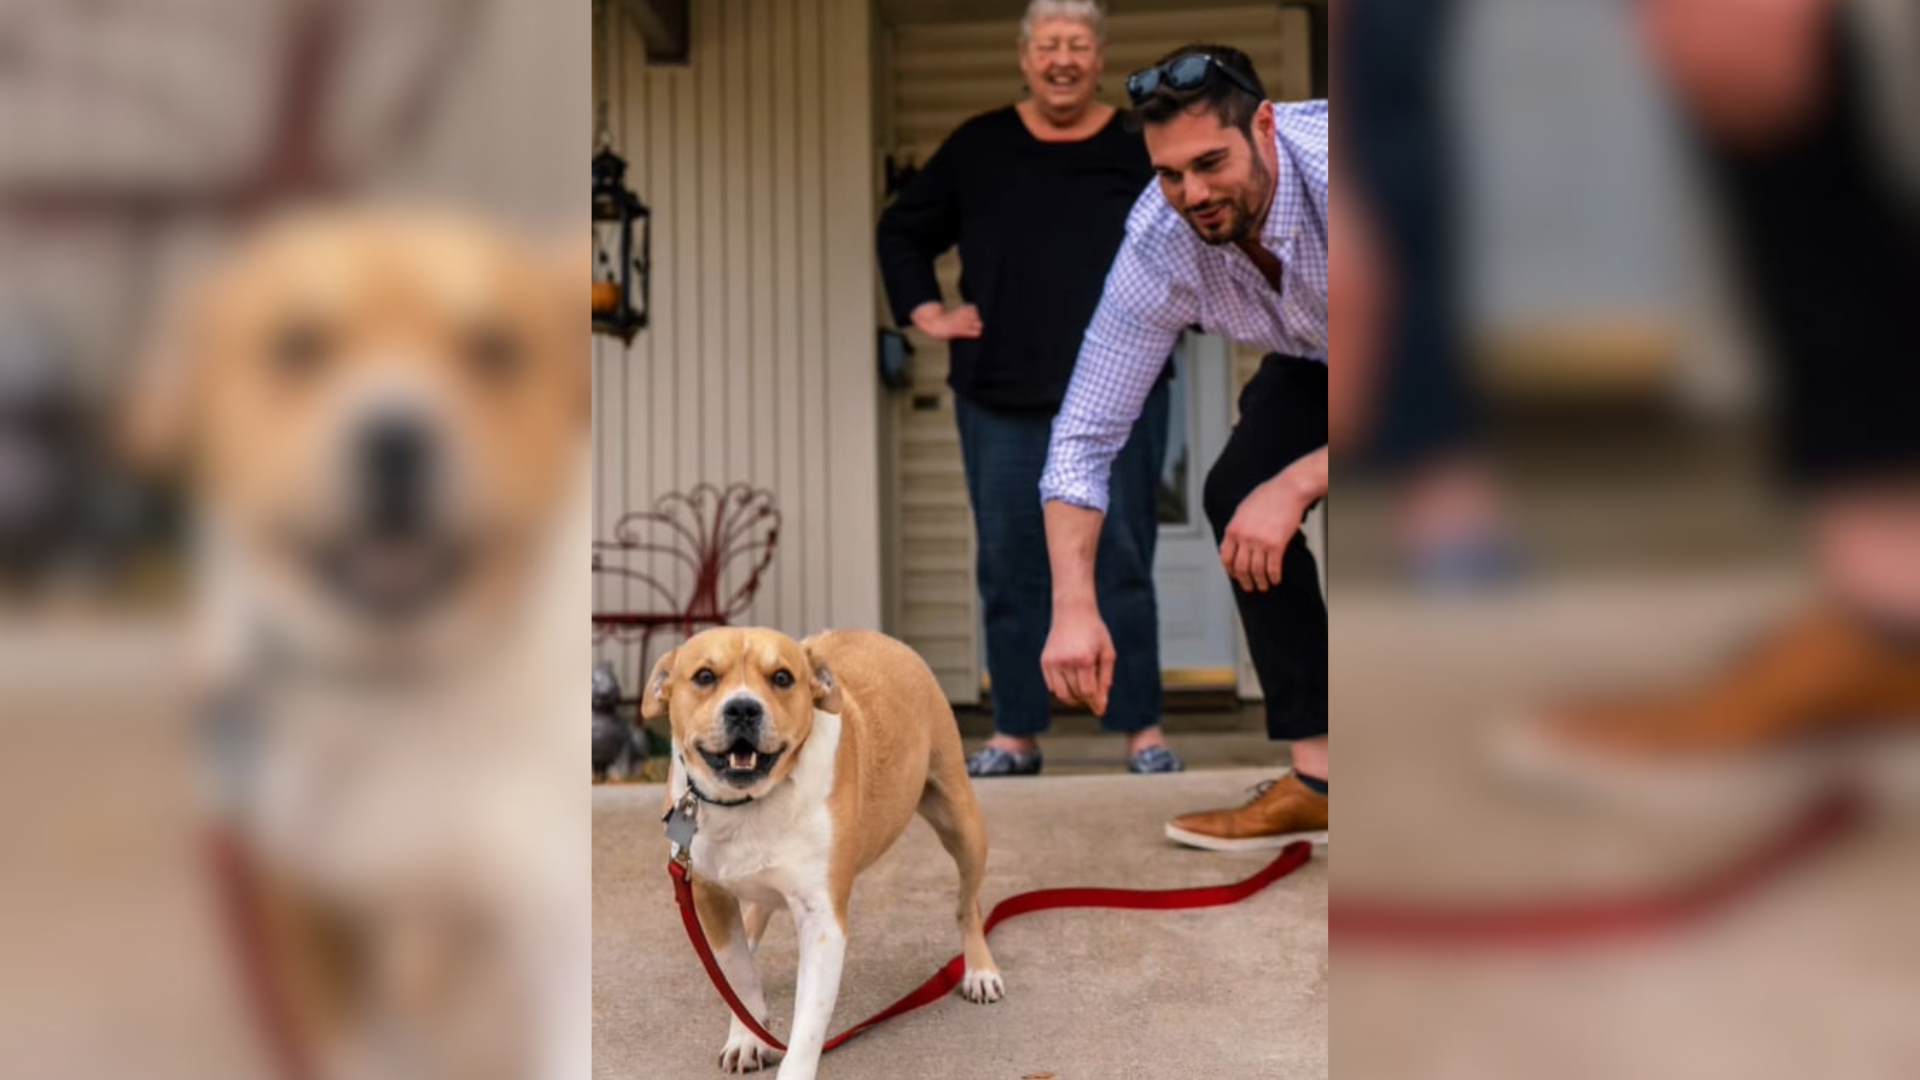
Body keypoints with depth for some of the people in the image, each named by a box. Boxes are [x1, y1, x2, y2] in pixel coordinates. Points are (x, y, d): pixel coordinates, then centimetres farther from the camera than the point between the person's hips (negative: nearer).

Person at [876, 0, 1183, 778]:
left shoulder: (1143, 151, 3)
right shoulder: (978, 147, 8)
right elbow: (901, 233, 17)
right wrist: (928, 313, 6)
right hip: (1001, 401, 2)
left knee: (1121, 567, -1)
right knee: (1010, 573, 6)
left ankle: (1143, 730, 9)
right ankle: (1016, 735, 15)